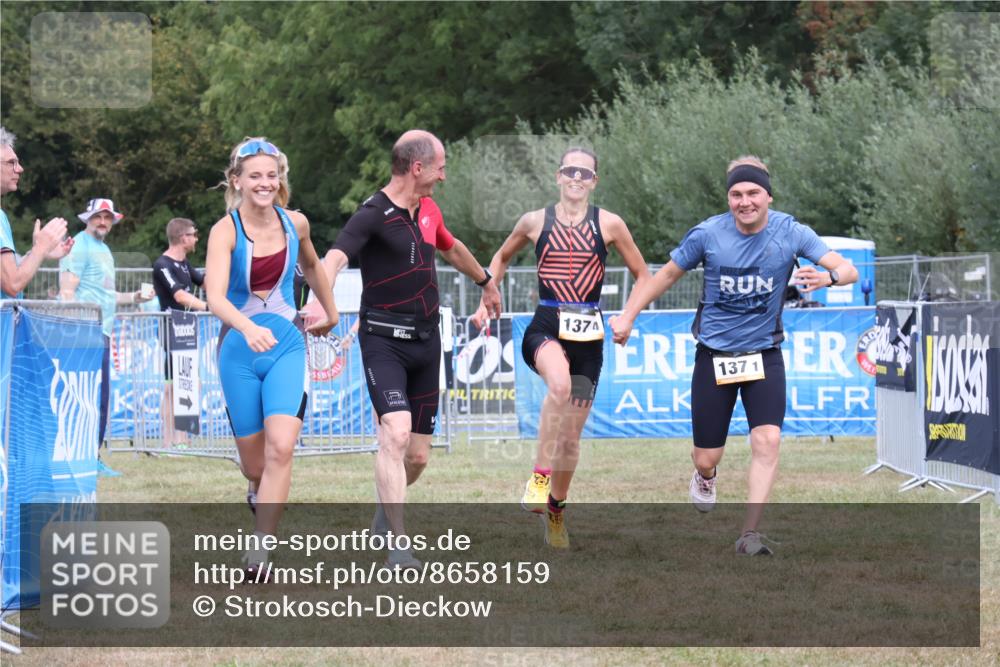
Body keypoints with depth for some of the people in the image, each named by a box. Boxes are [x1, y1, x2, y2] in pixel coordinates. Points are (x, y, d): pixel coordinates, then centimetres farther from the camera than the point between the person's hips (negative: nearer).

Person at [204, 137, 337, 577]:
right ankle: (261, 491, 44)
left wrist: (330, 312, 32)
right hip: (239, 348, -2)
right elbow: (215, 297, -28)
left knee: (281, 447, -19)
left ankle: (260, 547, -16)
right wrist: (248, 327, -45)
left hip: (287, 346, 2)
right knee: (254, 463, 7)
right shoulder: (225, 231, -13)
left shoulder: (296, 224, 0)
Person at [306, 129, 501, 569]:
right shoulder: (374, 215, -13)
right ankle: (398, 546, -24)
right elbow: (335, 257, -30)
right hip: (384, 340, -7)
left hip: (426, 342, 7)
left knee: (418, 455, 6)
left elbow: (452, 248, 34)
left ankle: (384, 514, 36)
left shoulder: (428, 210, 12)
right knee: (396, 433, -24)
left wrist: (486, 282, 51)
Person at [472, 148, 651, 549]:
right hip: (545, 329, -1)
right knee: (560, 382, -37)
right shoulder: (536, 222, 4)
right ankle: (540, 476, -28)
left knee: (571, 434, 6)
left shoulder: (608, 225, 2)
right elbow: (502, 258, 22)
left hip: (588, 335, 1)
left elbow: (642, 276, 11)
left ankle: (556, 509, 29)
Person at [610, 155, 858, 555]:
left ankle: (749, 534, -15)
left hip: (764, 354, 0)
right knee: (707, 457, 4)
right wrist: (628, 316, 3)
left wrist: (828, 276, -39)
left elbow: (848, 270, -16)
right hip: (714, 354, 0)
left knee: (767, 441, -20)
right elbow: (668, 274, 6)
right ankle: (706, 476, 43)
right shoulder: (707, 234, -10)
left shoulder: (790, 233, -10)